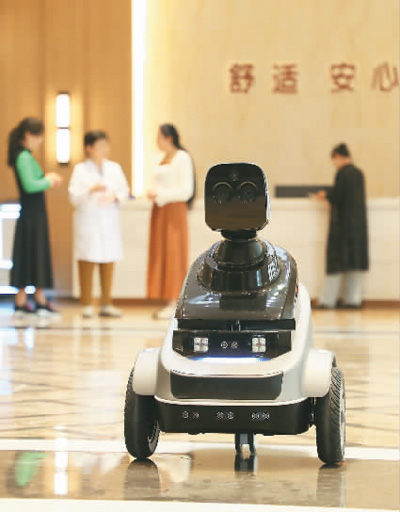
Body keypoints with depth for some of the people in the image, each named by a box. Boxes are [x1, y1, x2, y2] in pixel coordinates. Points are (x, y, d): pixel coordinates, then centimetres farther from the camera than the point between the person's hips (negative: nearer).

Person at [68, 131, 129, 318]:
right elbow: (74, 197, -7)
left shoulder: (114, 168, 10)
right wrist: (91, 190, -22)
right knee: (87, 263, -2)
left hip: (109, 220, 4)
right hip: (88, 220, -3)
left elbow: (124, 191, 6)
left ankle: (106, 304, 13)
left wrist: (114, 197, -14)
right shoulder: (80, 170, -1)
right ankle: (87, 305, 4)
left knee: (108, 264, 5)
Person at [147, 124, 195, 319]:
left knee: (172, 255, -7)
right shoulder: (163, 159, 17)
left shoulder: (182, 158, -7)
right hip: (160, 212, 8)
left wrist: (160, 195, -14)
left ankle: (174, 304, -5)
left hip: (173, 210, -8)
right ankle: (169, 303, 6)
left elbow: (186, 191, -13)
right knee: (159, 255, 4)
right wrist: (153, 194, 4)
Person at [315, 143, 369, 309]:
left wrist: (325, 195, 4)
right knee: (355, 258, 8)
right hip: (359, 222, 7)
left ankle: (328, 299, 1)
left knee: (337, 261, -2)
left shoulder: (342, 172, -14)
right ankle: (354, 298, 8)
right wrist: (331, 195, 19)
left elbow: (337, 197, -16)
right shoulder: (358, 173, 9)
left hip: (343, 222, -7)